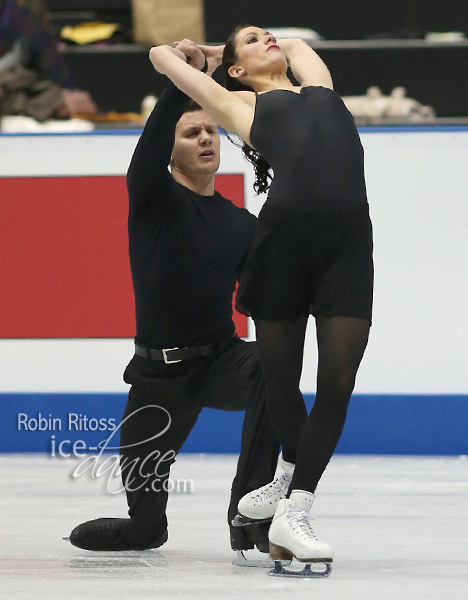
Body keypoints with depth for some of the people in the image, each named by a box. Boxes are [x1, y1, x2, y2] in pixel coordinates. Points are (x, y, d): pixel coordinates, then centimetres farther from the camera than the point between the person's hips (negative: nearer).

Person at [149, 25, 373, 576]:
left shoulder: (317, 84, 29)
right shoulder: (239, 103, 19)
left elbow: (294, 43, 48)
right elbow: (163, 54, 24)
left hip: (347, 239, 2)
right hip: (283, 235, -2)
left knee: (338, 381, -10)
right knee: (280, 375, 8)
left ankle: (294, 511, -9)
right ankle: (292, 473, 33)